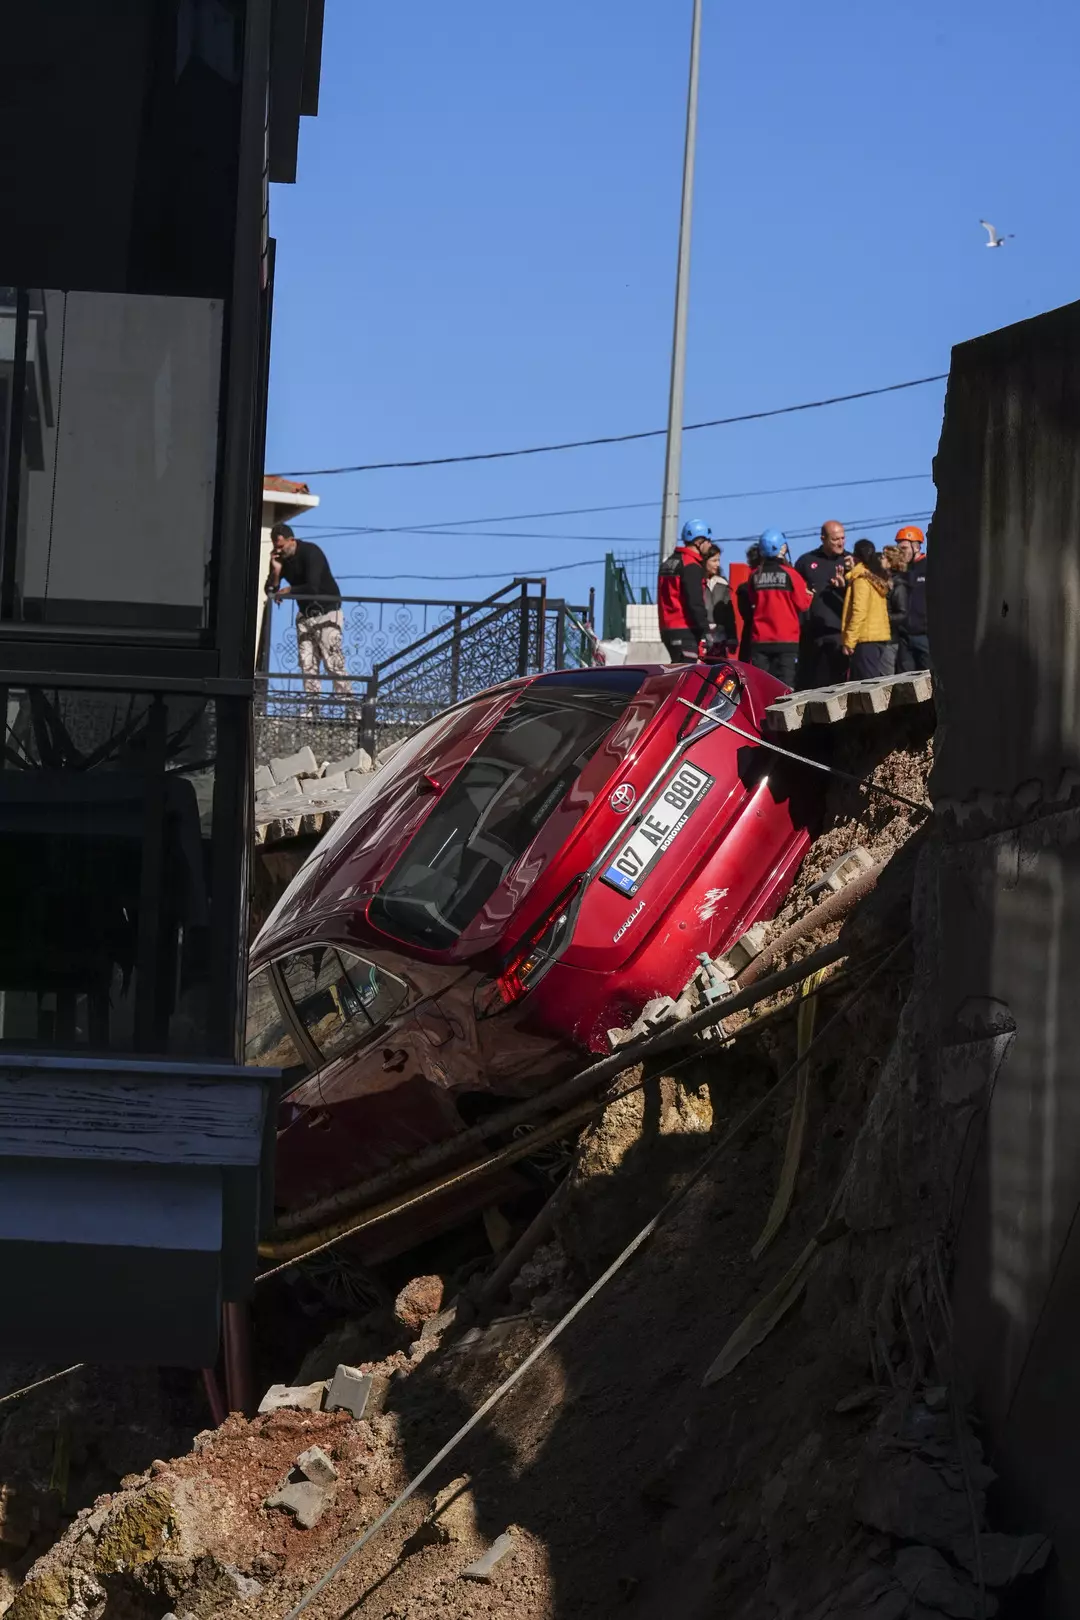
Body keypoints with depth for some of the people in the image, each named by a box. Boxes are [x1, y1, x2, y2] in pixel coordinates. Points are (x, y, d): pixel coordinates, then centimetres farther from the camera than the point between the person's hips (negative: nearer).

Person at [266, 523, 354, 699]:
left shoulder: (310, 552, -21)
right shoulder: (278, 557, -1)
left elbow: (312, 588, -30)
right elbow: (270, 591, -2)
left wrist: (288, 590, -16)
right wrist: (276, 571, -19)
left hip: (326, 612, -7)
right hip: (305, 614, 7)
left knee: (334, 663, -14)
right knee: (307, 664, -1)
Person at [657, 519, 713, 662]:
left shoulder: (668, 562, 19)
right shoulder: (691, 565, -12)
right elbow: (695, 602, -19)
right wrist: (705, 630, -17)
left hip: (667, 628, 9)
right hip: (686, 631, -9)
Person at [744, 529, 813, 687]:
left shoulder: (754, 576, 0)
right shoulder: (790, 574, -8)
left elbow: (752, 603, 9)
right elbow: (802, 604, -2)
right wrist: (809, 595, 17)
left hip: (759, 640, 3)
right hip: (786, 639, -3)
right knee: (784, 686, -3)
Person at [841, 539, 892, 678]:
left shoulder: (861, 578, -8)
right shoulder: (877, 577, 15)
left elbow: (859, 611, -15)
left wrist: (849, 640, -15)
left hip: (866, 638, -8)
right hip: (880, 636, 8)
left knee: (866, 683, -10)